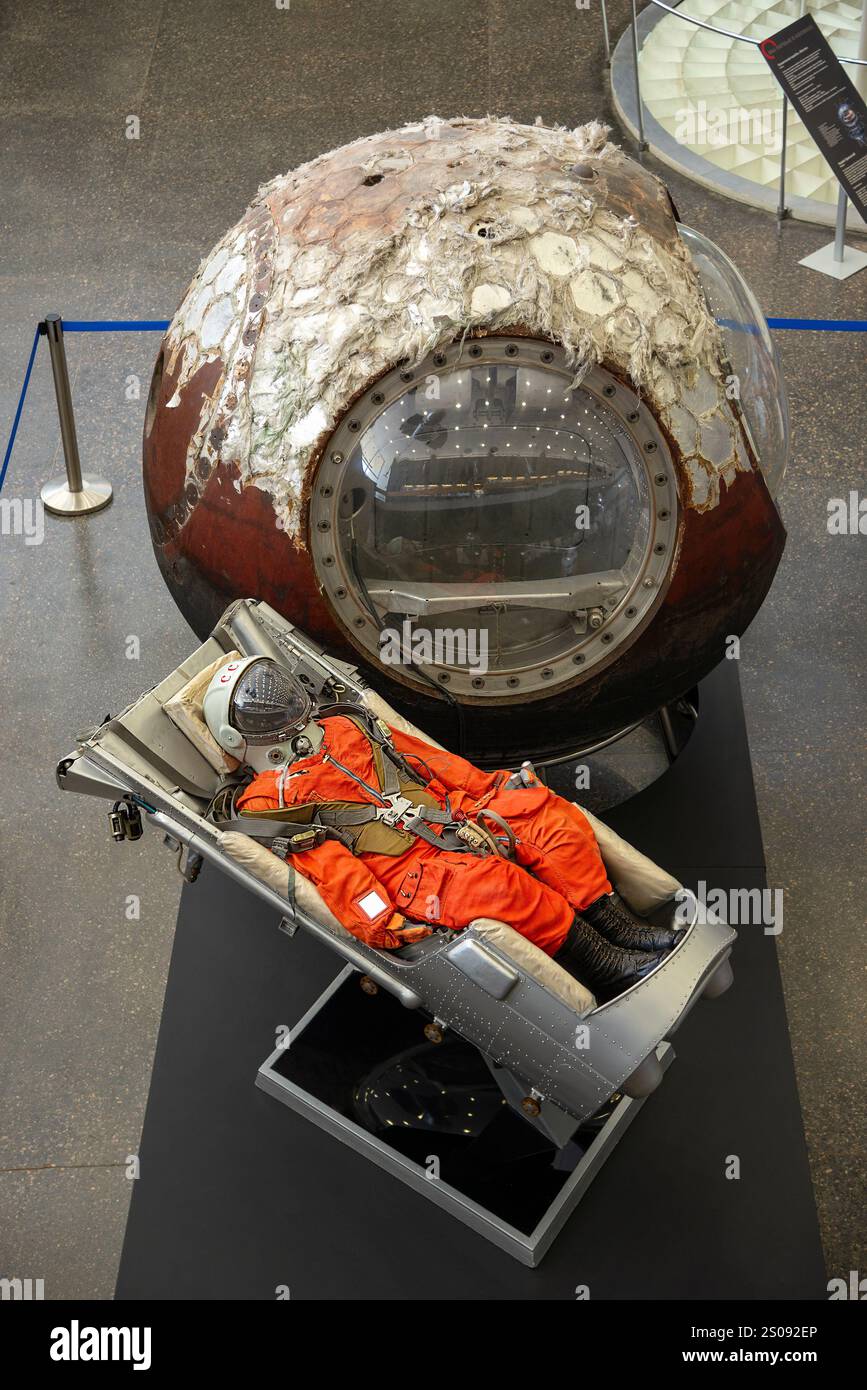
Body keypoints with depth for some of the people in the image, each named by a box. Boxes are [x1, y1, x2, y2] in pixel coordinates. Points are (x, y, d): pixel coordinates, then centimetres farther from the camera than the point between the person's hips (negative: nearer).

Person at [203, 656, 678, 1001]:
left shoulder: (343, 726, 22)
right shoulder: (266, 804, 4)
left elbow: (426, 757, 21)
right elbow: (330, 869, -11)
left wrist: (490, 786, 12)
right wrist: (380, 921, -24)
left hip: (452, 816, 7)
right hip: (406, 871, -7)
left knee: (546, 809, -12)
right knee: (496, 883, -33)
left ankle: (620, 926, -13)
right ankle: (607, 969, -23)